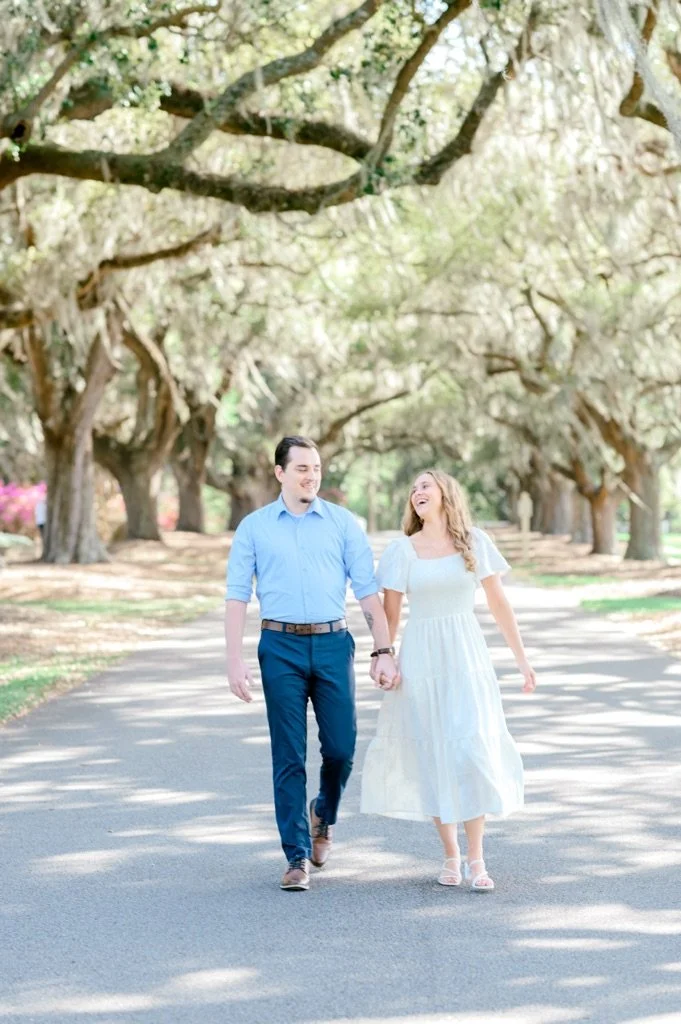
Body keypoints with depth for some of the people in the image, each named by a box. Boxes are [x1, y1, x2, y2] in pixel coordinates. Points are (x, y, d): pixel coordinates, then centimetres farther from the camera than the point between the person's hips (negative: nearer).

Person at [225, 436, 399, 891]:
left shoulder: (344, 523, 5)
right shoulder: (254, 527, 5)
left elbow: (368, 591, 3)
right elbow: (237, 596, 3)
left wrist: (385, 651, -5)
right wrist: (235, 660, -6)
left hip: (332, 643, 1)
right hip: (281, 647, -1)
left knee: (341, 747, -1)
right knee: (289, 756, 1)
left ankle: (324, 814, 31)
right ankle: (298, 857, 9)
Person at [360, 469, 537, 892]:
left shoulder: (475, 542, 3)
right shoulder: (401, 550, 3)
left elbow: (500, 604, 6)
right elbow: (390, 613, 2)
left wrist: (523, 659, 4)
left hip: (467, 657, -1)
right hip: (421, 659, 1)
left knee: (472, 749, -11)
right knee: (432, 756, 3)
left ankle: (476, 858, -5)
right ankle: (451, 854, 15)